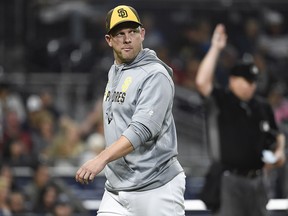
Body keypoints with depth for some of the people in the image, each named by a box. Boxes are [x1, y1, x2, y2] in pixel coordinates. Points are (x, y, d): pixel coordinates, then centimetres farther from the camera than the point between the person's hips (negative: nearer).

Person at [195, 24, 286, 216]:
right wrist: (215, 49, -20)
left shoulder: (263, 106, 11)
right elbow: (202, 82, -22)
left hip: (257, 180, 6)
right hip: (231, 180, -6)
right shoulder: (223, 101, -5)